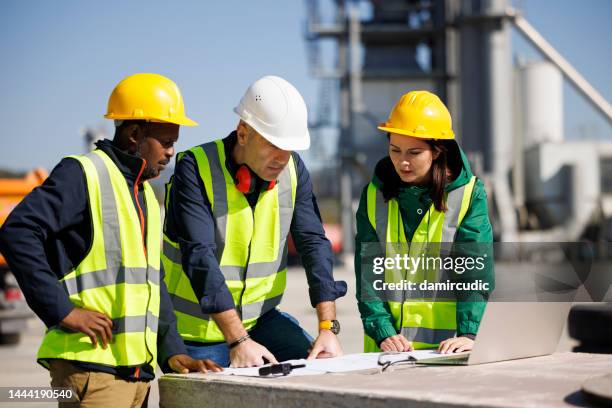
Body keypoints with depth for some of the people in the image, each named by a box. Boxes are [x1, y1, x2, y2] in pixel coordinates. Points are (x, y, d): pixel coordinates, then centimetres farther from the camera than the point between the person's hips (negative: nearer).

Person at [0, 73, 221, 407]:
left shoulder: (146, 195, 20)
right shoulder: (82, 174, -8)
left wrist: (172, 352, 11)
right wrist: (63, 310, -20)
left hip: (138, 367, 9)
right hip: (90, 363, -8)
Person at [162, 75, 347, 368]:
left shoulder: (293, 170, -2)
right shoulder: (196, 169, -18)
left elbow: (314, 243, -5)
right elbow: (199, 257, -26)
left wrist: (328, 327, -16)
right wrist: (238, 341, -33)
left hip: (260, 318, 4)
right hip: (198, 329, -4)